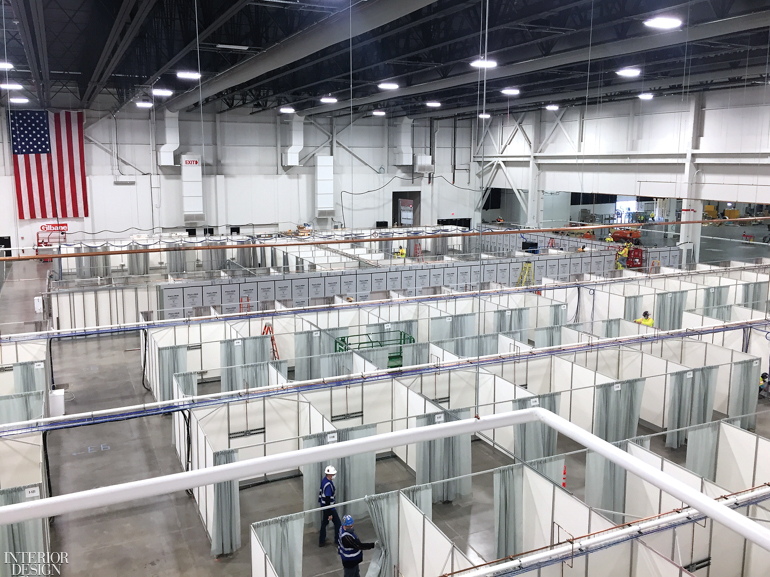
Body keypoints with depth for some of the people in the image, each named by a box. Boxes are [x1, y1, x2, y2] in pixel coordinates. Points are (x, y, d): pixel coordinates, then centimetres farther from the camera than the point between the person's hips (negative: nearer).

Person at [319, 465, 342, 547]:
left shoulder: (324, 480, -2)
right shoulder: (328, 485, -30)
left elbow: (321, 492, 12)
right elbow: (328, 500, -28)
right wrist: (330, 514, -22)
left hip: (323, 505, 9)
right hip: (329, 507, -9)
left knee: (324, 523, 20)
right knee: (337, 523, 8)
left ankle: (321, 541, 31)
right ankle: (338, 541, 20)